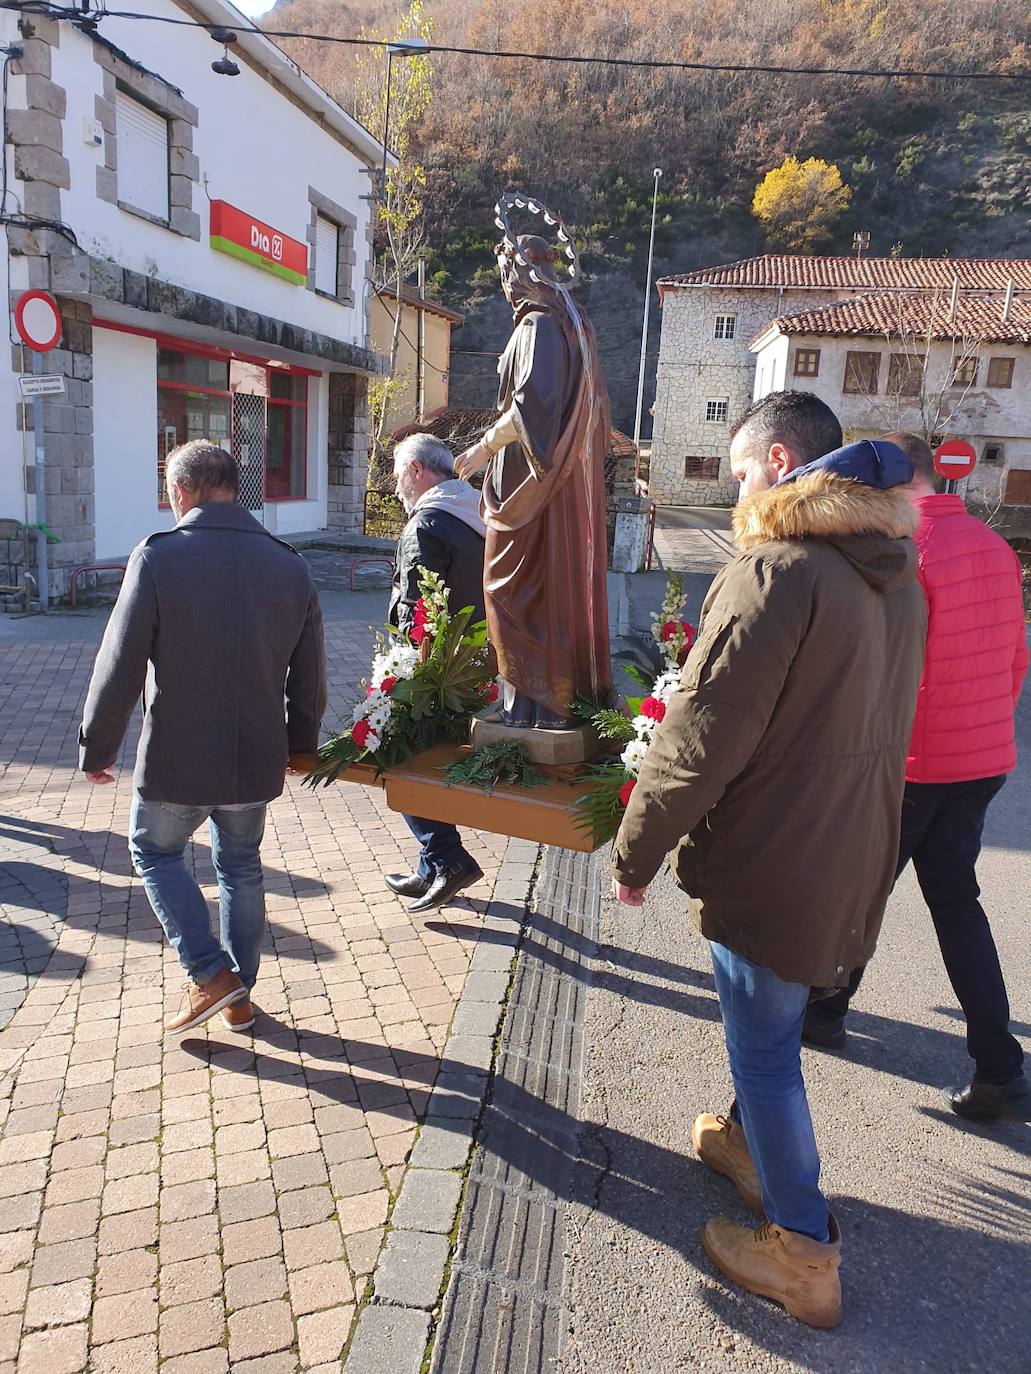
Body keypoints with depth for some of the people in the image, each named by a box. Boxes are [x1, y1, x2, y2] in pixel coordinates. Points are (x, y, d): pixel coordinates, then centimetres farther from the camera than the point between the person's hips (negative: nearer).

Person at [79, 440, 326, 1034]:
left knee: (156, 851, 21)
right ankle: (239, 997, 32)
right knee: (242, 867, 21)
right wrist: (298, 746, 18)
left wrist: (96, 749, 1)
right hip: (257, 761, 4)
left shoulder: (157, 558, -16)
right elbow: (310, 677, 4)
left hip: (177, 762, -4)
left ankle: (211, 974, 14)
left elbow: (119, 668, -14)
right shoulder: (290, 564, -2)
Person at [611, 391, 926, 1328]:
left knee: (765, 1047, 10)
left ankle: (803, 1251, 25)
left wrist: (635, 854, -12)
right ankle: (755, 1143, 49)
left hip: (772, 866, -8)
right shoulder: (897, 574, 5)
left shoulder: (776, 571, -24)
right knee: (772, 1028, 27)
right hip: (855, 859, 8)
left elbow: (701, 743, -24)